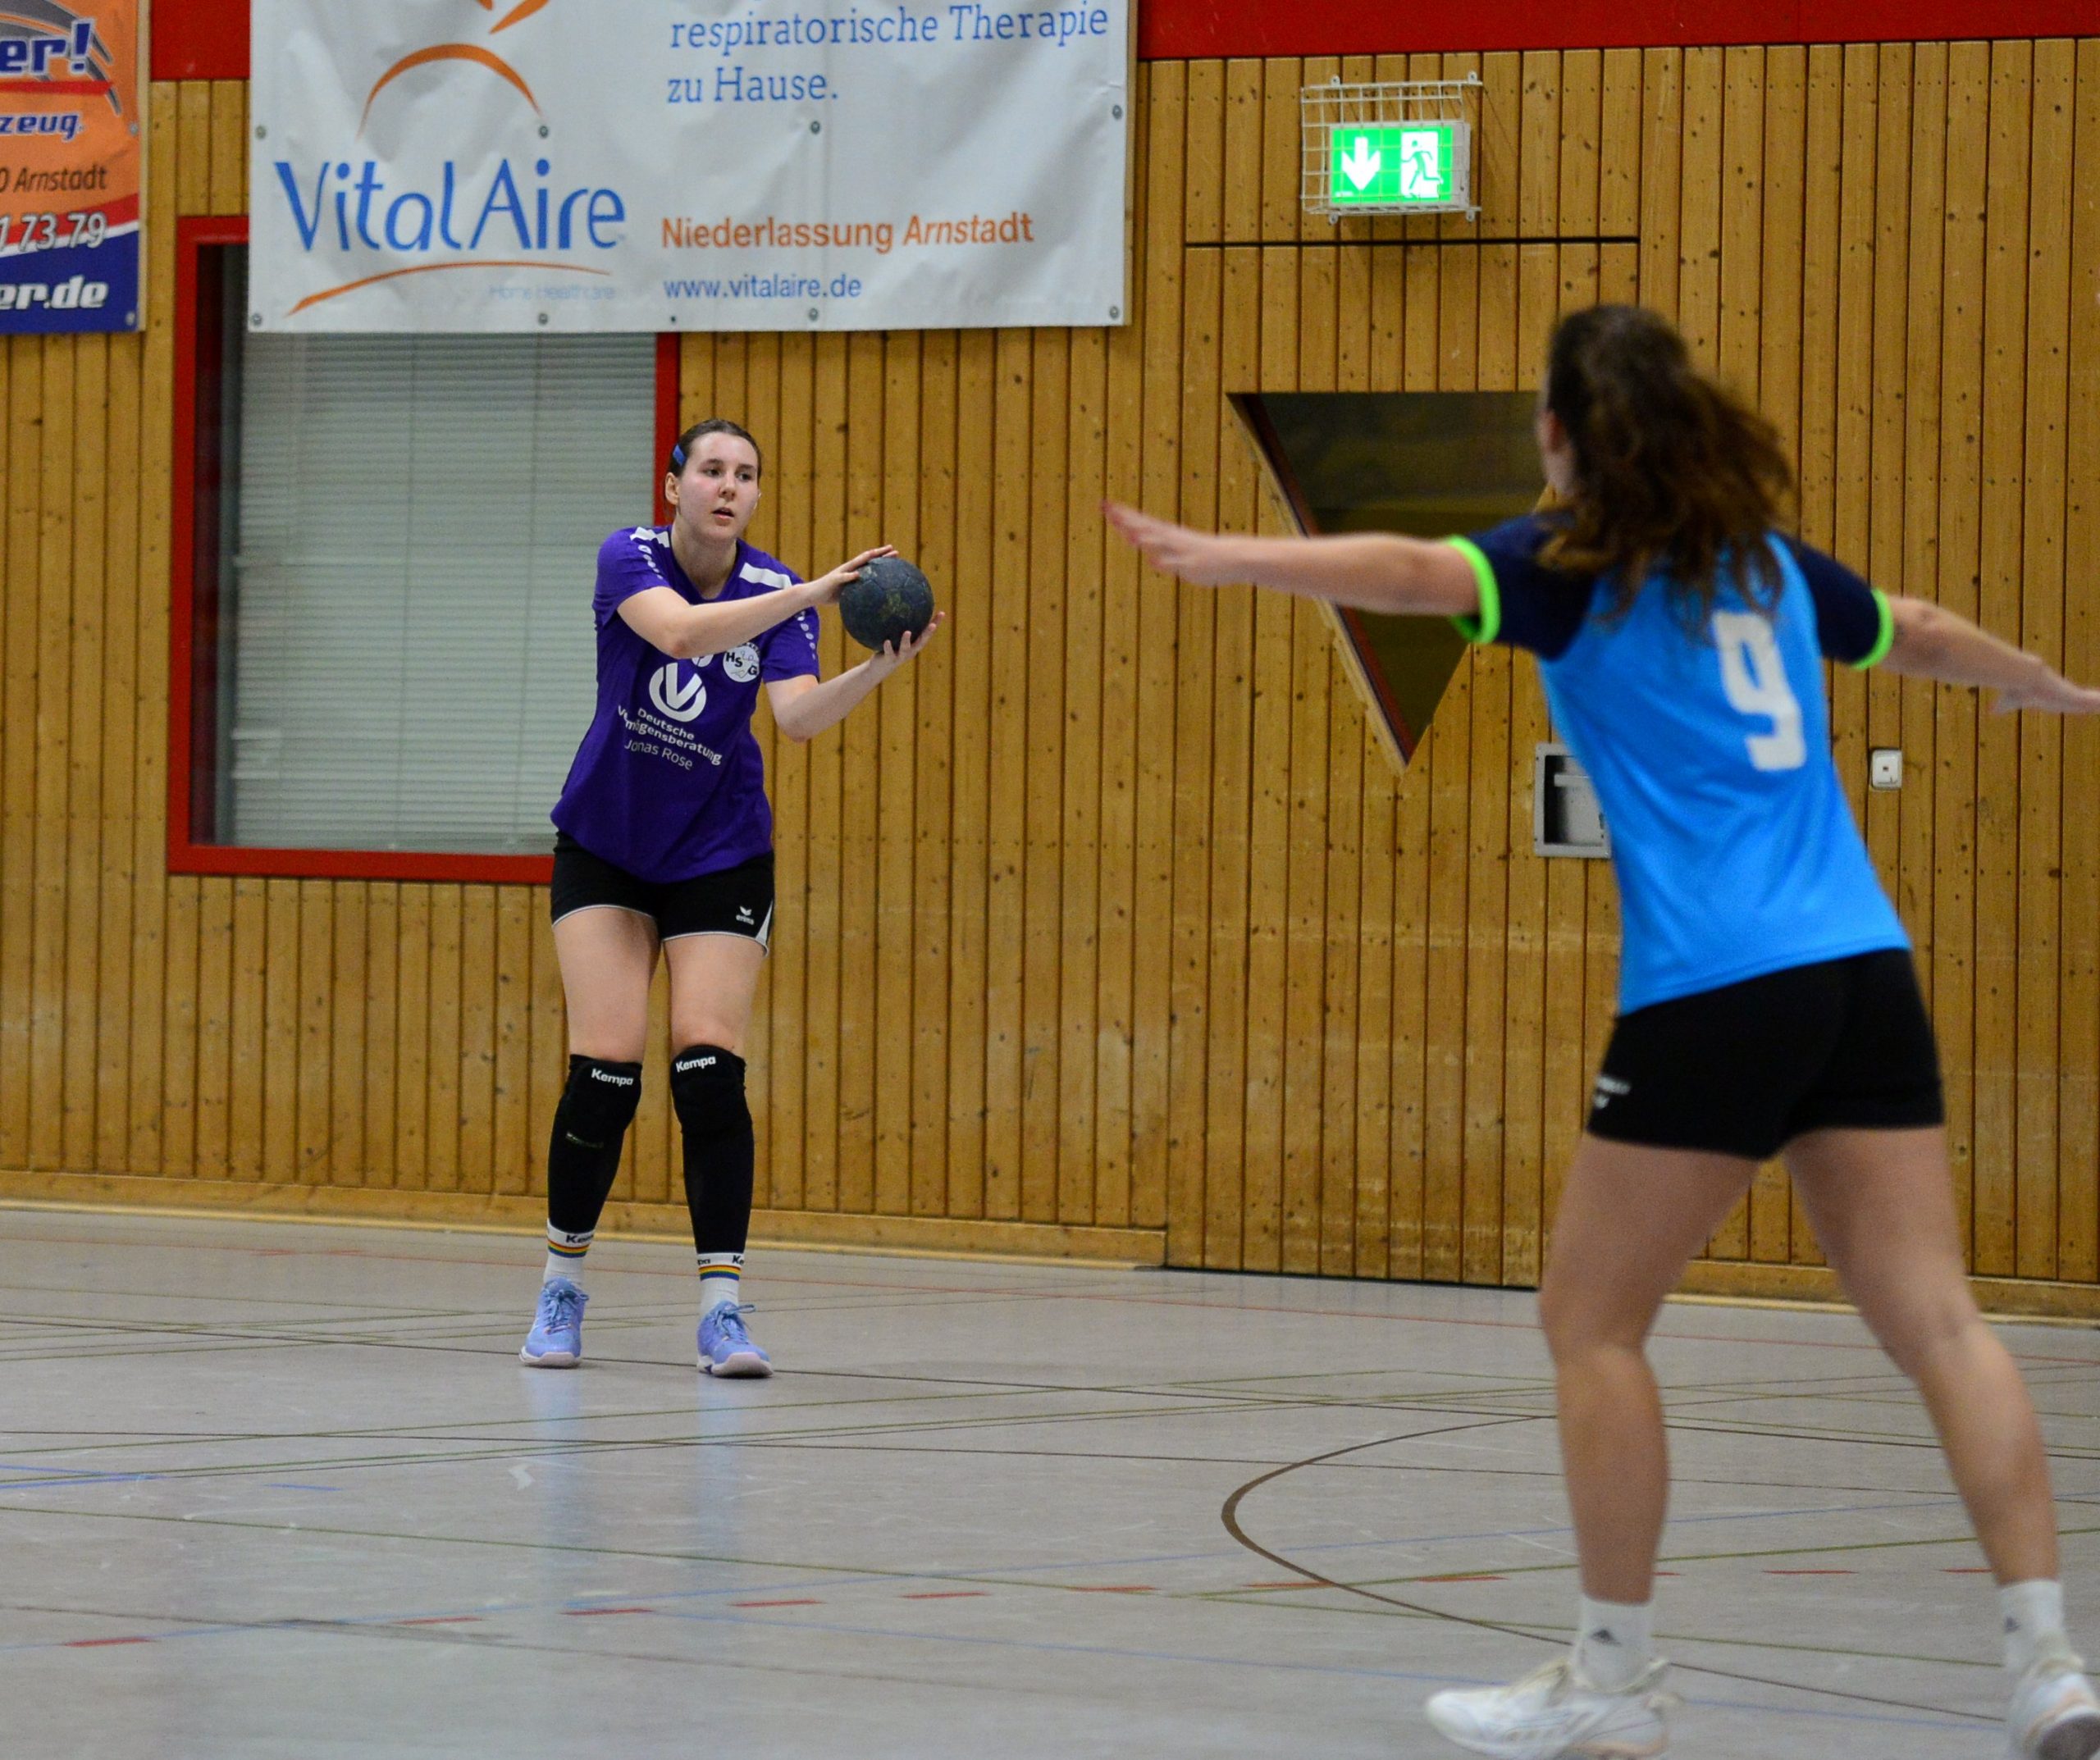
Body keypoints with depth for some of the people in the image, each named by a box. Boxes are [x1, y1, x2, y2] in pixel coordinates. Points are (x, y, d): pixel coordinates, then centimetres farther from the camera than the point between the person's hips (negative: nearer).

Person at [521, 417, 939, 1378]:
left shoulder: (776, 593, -8)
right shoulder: (629, 557, -14)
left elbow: (799, 714, -23)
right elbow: (677, 629, -36)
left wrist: (878, 668, -41)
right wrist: (811, 594, -45)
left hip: (720, 857, 1)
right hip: (604, 849, -1)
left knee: (709, 1067, -11)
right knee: (605, 1068, -9)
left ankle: (722, 1307, -10)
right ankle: (561, 1289, 8)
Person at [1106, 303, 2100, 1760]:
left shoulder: (1582, 563, 1)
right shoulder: (1766, 560, 19)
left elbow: (1415, 572, -20)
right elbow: (1925, 636, 38)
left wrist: (1225, 557, -34)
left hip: (1713, 987, -6)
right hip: (1867, 978, 6)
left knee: (1593, 1323, 6)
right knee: (1936, 1320, 4)